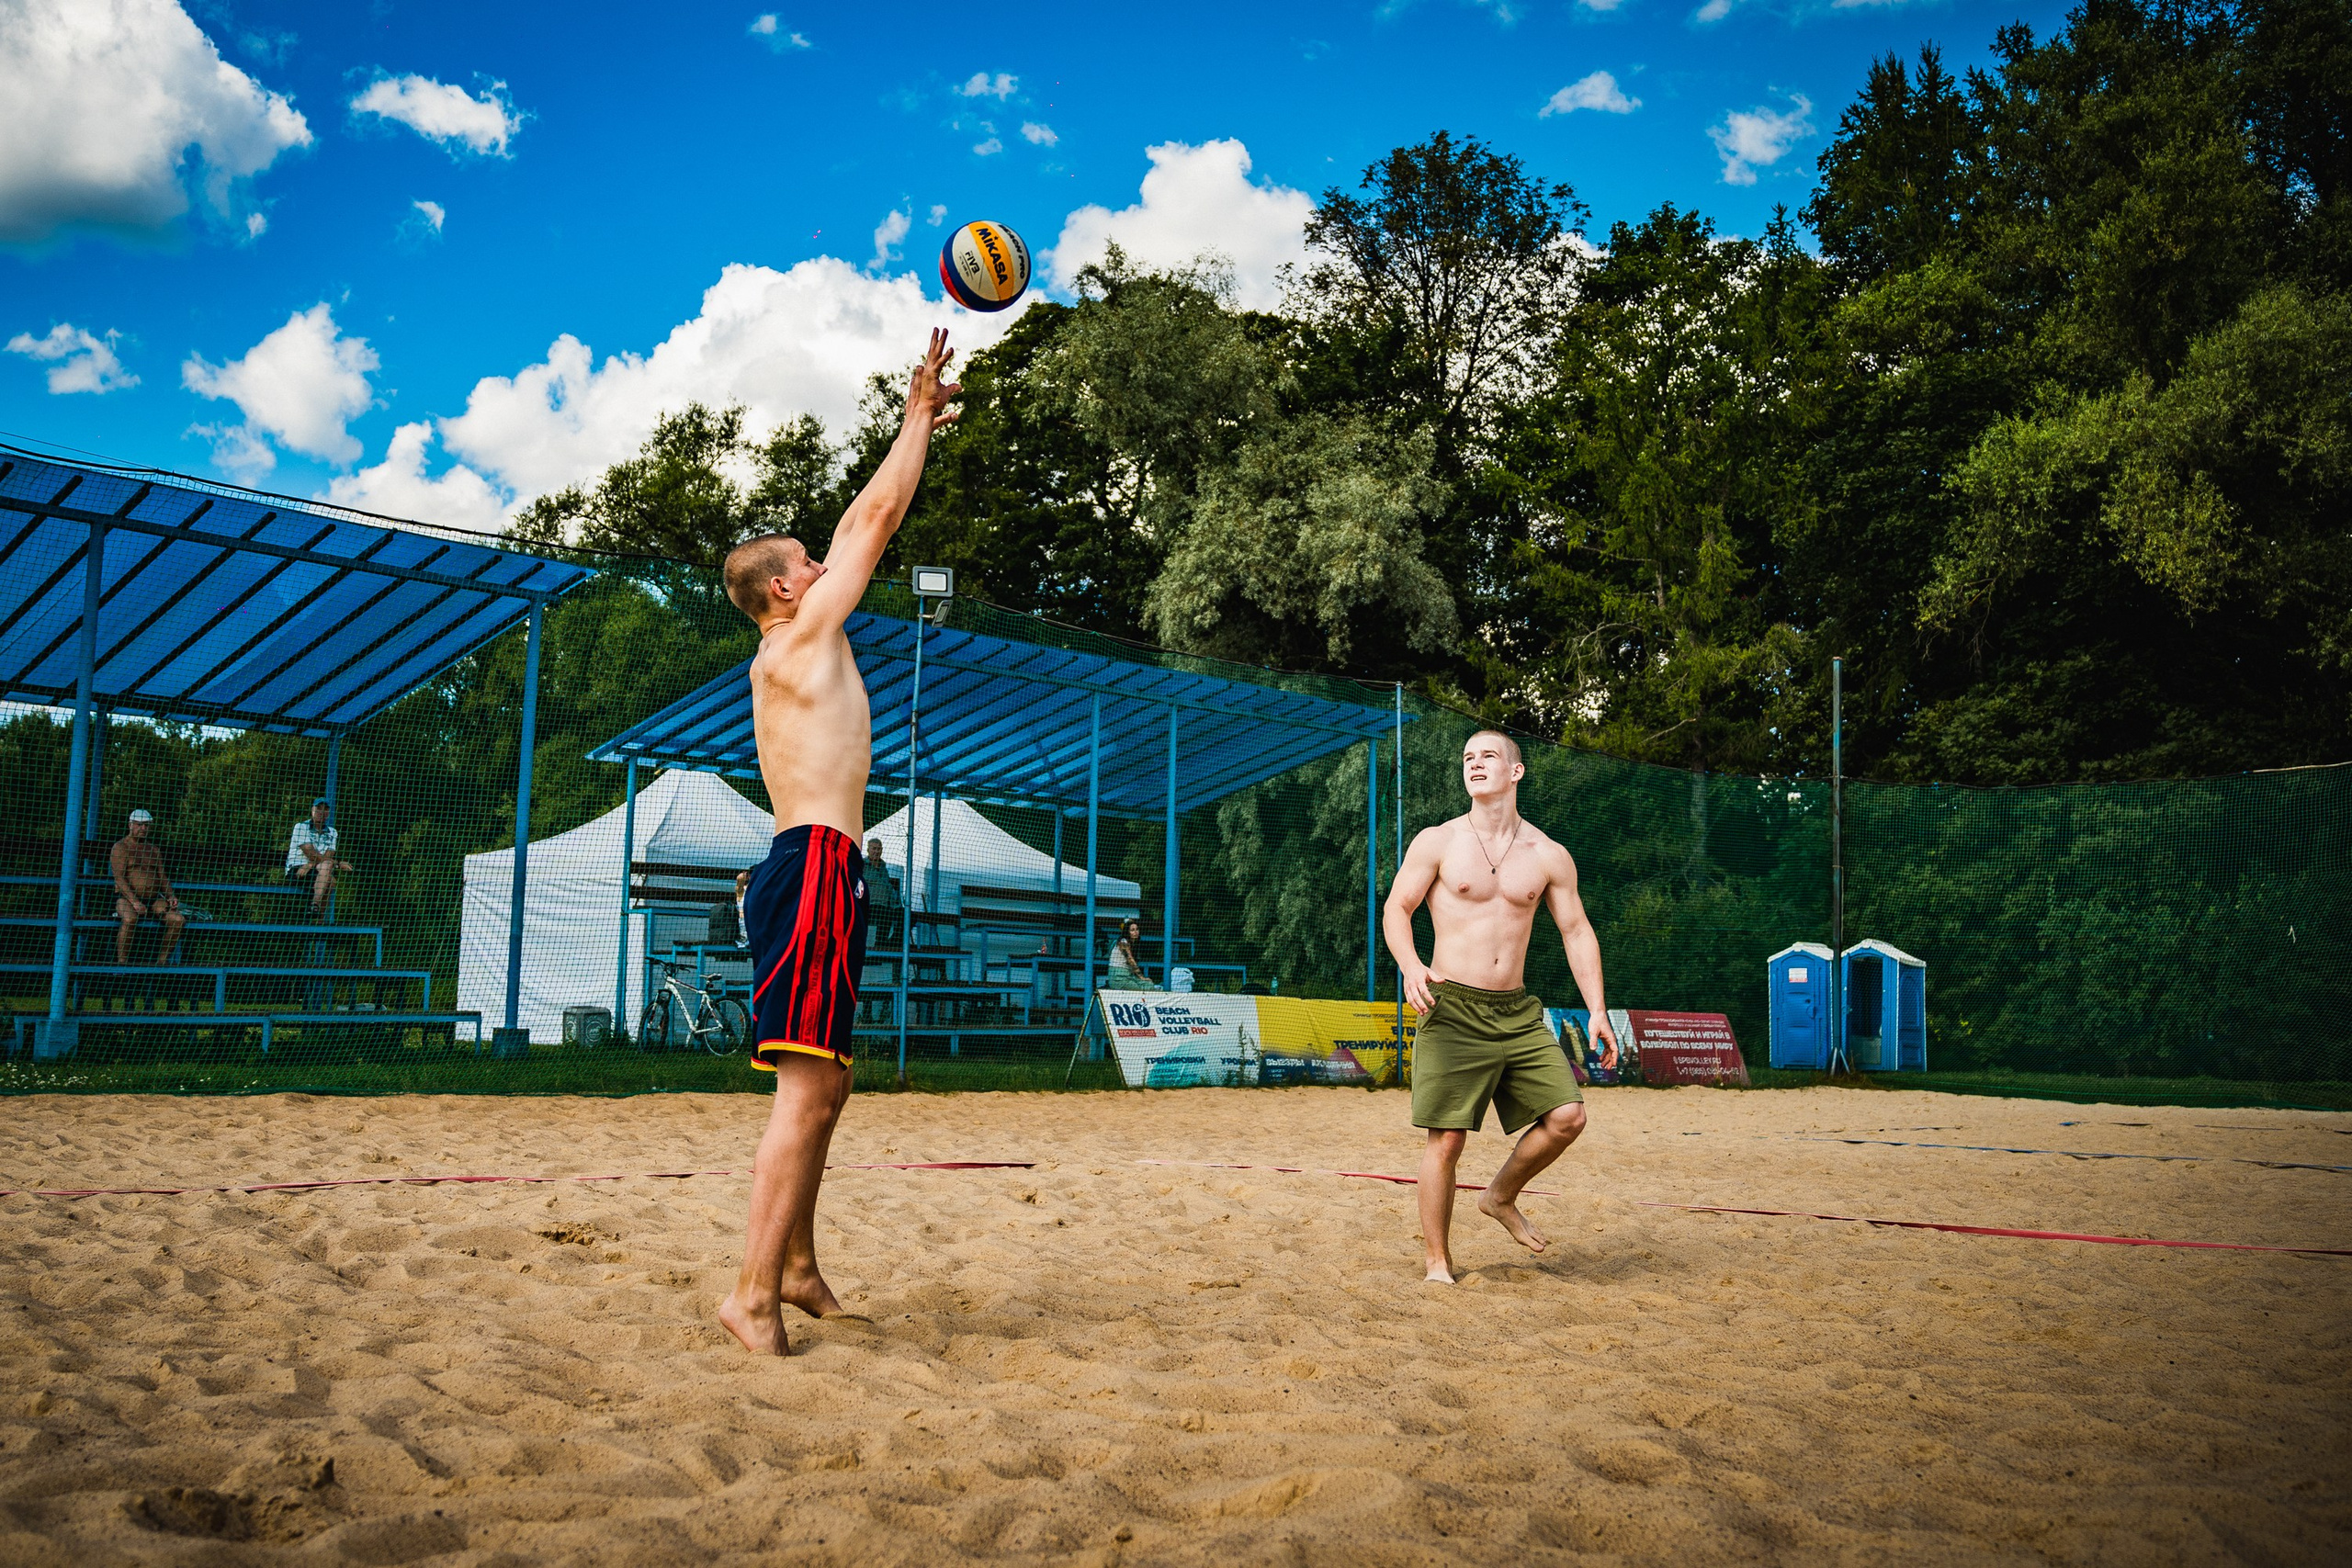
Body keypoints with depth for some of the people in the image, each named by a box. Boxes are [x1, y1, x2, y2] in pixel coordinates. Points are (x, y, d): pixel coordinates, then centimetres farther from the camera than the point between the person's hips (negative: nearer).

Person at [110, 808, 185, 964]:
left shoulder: (153, 850, 21)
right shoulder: (120, 847, 1)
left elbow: (162, 877, 18)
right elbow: (119, 878, -11)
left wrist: (170, 896, -3)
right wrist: (134, 902, -23)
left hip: (154, 899, 5)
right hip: (126, 898, -5)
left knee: (178, 919, -20)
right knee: (130, 918, -38)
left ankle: (162, 962, -13)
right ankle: (121, 963, -30)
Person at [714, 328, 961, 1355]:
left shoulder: (794, 654, 20)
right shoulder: (800, 641, -4)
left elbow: (859, 527, 26)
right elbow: (876, 519, -2)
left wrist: (919, 428, 30)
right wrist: (919, 417, 7)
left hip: (813, 872, 11)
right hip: (816, 870, -11)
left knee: (822, 1088, 15)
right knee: (807, 1089, -13)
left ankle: (796, 1268, 22)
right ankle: (755, 1292, -13)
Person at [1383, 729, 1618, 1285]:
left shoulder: (1549, 856, 6)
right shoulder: (1436, 842, 0)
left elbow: (1577, 931, 10)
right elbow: (1396, 909, 1)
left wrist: (1597, 1010, 3)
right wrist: (1410, 967, -19)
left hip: (1518, 1011, 3)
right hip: (1452, 1010, -3)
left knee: (1567, 1117, -6)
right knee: (1446, 1139, -4)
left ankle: (1501, 1197, 21)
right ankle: (1438, 1262, 11)